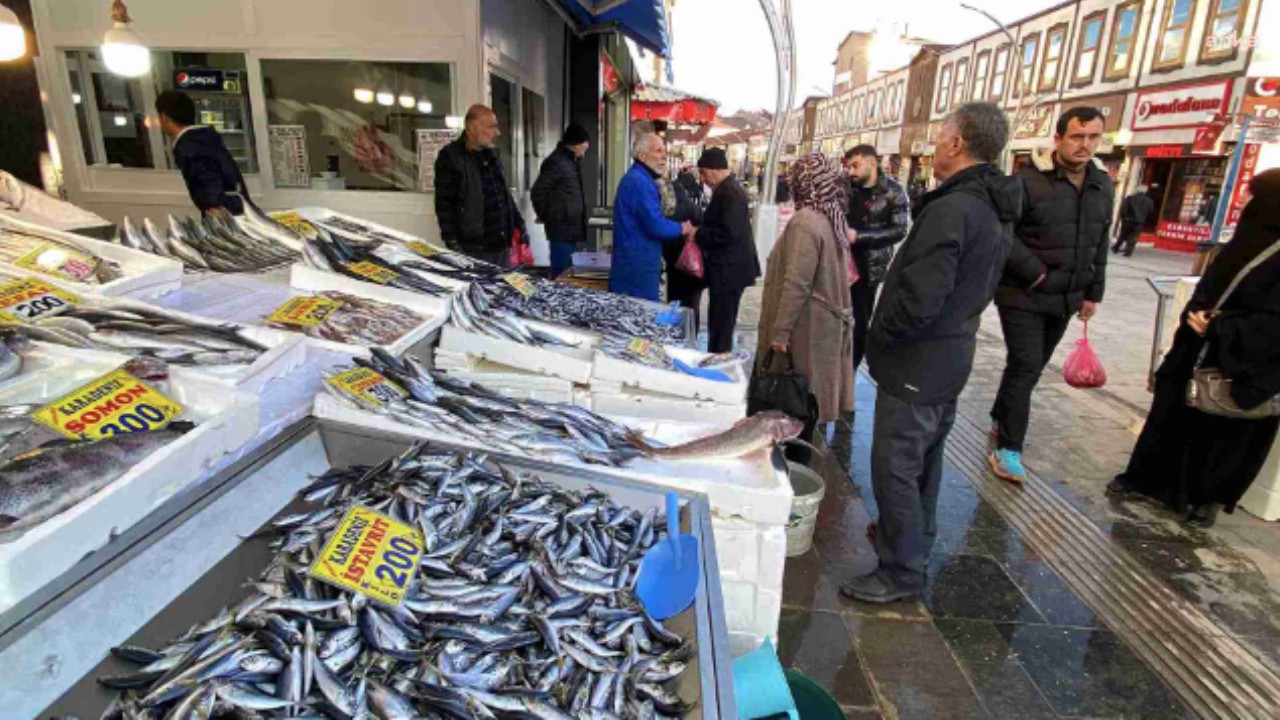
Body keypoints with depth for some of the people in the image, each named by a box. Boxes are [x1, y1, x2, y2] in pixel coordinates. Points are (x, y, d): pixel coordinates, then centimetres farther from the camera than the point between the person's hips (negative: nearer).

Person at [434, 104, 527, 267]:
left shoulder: (492, 154, 16)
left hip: (501, 245, 7)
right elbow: (444, 204, -11)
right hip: (473, 249, -7)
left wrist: (519, 225, 19)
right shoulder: (450, 157, -6)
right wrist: (452, 242, -17)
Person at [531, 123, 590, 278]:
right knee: (561, 271, -5)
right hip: (561, 227, -9)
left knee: (567, 269, 16)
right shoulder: (556, 162, -15)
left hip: (572, 226, 9)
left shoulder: (573, 161, 14)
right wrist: (544, 216, -6)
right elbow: (537, 192, -17)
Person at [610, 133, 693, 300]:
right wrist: (682, 229, -4)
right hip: (638, 266, -11)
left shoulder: (637, 179, 18)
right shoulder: (639, 181, -16)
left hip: (634, 263, 11)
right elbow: (656, 226, -22)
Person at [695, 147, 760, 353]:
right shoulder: (728, 189, 15)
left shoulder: (729, 193, -17)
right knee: (720, 324, 17)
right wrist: (699, 232, 8)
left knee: (720, 326, -4)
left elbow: (728, 233, -25)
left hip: (728, 271, -11)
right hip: (729, 269, 11)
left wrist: (697, 234, -15)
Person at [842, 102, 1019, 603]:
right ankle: (914, 540, 42)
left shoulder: (951, 209, -24)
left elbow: (918, 299, -29)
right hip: (952, 357, 10)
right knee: (925, 460, 24)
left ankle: (901, 572, 15)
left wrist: (877, 336, -11)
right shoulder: (997, 210, 8)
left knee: (895, 469, 2)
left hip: (916, 364, -10)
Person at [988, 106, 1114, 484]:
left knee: (1030, 367, 15)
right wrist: (1033, 272, -19)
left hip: (1065, 298, 7)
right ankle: (1007, 448, 3)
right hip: (1023, 295, -6)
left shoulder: (1103, 185, 9)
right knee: (1025, 368, -7)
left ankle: (1000, 421, 33)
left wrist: (1093, 292, 14)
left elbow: (1100, 244, 15)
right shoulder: (1028, 180, -13)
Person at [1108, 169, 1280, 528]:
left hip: (1246, 371, -7)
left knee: (1226, 434, 10)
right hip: (1199, 354, 7)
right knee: (1170, 416, 15)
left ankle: (1208, 498, 28)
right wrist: (1196, 313, -8)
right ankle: (1143, 477, 30)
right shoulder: (1245, 242, 6)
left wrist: (1217, 329, -19)